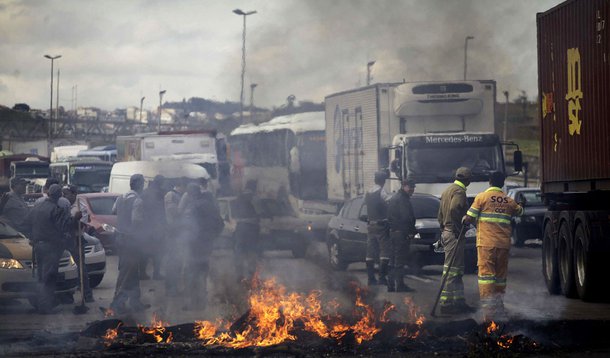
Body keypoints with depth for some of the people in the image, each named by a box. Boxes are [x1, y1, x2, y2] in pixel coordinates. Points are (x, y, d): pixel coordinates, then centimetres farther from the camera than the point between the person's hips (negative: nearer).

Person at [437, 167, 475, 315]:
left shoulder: (447, 190, 20)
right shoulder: (459, 191, -12)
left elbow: (440, 214, 22)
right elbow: (454, 210, -28)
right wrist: (458, 229, -21)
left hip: (446, 232, 10)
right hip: (454, 234, -10)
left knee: (457, 269, 14)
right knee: (451, 269, -9)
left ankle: (459, 301, 17)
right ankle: (446, 304, -9)